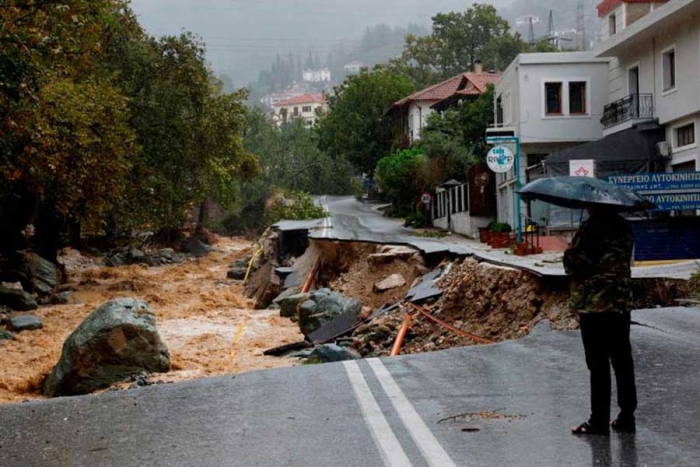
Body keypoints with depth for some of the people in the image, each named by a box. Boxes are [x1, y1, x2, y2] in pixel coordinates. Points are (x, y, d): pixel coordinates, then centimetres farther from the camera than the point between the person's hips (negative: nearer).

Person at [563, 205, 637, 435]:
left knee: (598, 366, -2)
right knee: (622, 363, 11)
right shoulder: (624, 228, 8)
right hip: (621, 304, 6)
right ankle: (626, 417, 17)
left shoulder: (591, 228, -13)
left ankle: (599, 421, 3)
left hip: (593, 306, -6)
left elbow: (572, 262, -12)